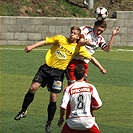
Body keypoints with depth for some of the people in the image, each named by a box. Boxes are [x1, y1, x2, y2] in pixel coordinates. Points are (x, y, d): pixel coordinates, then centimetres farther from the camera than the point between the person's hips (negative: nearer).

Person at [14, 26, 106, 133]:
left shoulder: (78, 48, -1)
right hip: (46, 67, 1)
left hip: (58, 73, -1)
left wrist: (101, 67, -3)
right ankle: (23, 111, 10)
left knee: (53, 98, -3)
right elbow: (45, 42, 4)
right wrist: (32, 47, -7)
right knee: (32, 88, -9)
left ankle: (49, 123, 13)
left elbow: (91, 58, 3)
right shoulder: (60, 39, 1)